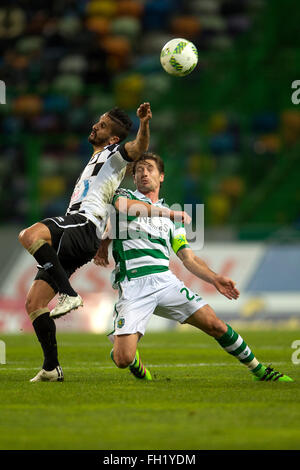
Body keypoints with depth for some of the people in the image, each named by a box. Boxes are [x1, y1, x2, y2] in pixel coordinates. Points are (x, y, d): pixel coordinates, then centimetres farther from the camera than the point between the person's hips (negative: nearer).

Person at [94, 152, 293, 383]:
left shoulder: (170, 217, 23)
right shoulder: (124, 196, 13)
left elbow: (188, 258, 18)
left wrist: (214, 278, 4)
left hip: (166, 281, 3)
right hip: (133, 284, -3)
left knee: (216, 325, -8)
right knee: (123, 359, -18)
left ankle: (261, 371, 10)